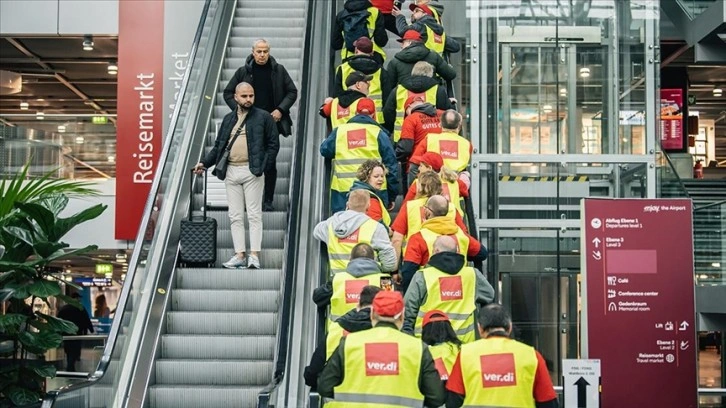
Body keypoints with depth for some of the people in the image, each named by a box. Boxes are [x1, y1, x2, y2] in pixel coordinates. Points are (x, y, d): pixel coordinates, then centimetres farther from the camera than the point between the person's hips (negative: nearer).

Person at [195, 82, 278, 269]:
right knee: (235, 216, 4)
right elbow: (218, 146, 19)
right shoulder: (228, 119, 17)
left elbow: (273, 145, 1)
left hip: (251, 171, -5)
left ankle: (254, 255, -3)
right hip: (231, 172, 5)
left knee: (254, 215, -3)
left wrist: (262, 165, -9)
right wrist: (204, 163, 8)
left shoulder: (263, 117, 3)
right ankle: (240, 255, 7)